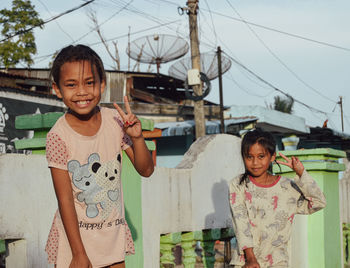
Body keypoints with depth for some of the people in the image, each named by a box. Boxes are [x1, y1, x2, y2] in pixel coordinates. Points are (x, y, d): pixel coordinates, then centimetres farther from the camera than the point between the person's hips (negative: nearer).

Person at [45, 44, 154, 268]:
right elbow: (65, 200, -14)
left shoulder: (115, 121, -6)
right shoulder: (59, 136, -16)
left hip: (114, 233, 4)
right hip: (74, 235, -3)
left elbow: (146, 170, 0)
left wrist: (137, 137, -18)